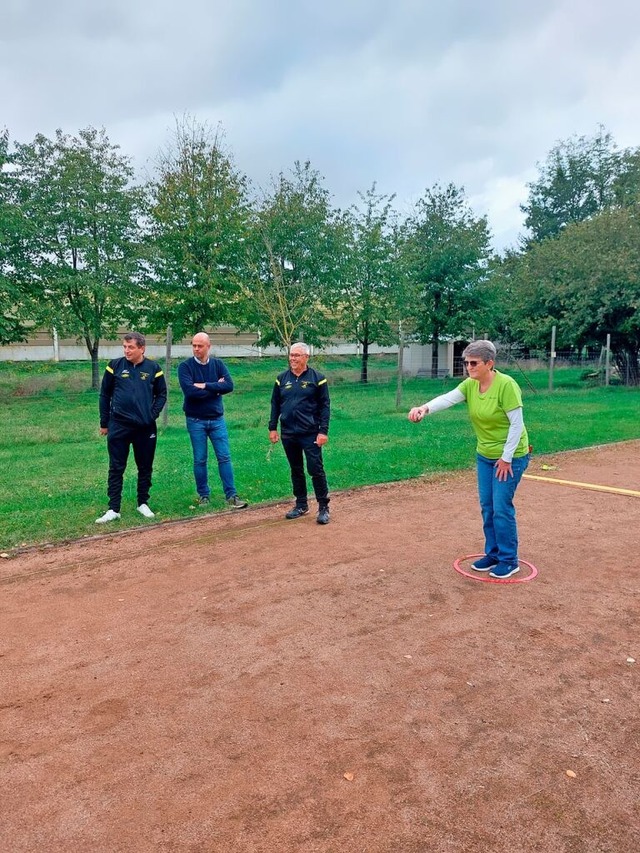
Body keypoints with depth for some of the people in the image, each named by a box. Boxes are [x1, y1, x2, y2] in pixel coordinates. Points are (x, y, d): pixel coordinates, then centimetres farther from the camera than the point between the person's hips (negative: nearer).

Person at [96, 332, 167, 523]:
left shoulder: (153, 368, 0)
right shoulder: (115, 366, 0)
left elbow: (162, 394, 9)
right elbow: (105, 395, 6)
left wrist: (153, 414, -5)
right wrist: (104, 423, 5)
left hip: (146, 428, 1)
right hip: (118, 426, -1)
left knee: (145, 468, 10)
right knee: (116, 469, 2)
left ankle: (143, 503, 25)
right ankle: (113, 509, 8)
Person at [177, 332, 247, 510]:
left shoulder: (218, 364, 3)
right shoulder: (185, 366, -6)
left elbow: (229, 385, -11)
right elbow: (189, 391, -21)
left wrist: (205, 386, -18)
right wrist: (215, 388, -13)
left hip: (217, 419, 2)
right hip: (196, 421, -2)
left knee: (225, 457, 0)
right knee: (199, 460, 6)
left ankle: (231, 496, 4)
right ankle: (203, 495, 19)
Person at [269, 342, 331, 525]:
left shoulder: (317, 378, -3)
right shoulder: (282, 379, 8)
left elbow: (325, 406, -4)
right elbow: (275, 404, 12)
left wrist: (323, 431, -11)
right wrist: (272, 428, 6)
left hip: (310, 434, -4)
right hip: (288, 434, 4)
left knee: (316, 470, -4)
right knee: (296, 470, 13)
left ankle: (323, 508, 7)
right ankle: (301, 505, 25)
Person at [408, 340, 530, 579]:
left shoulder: (506, 384, -23)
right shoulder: (470, 384, -4)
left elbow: (517, 423, -21)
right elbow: (448, 398, -21)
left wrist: (506, 458, -18)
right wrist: (425, 408, -41)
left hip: (510, 456, -7)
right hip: (485, 455, 7)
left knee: (501, 507, -4)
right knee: (486, 506, 11)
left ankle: (509, 560, 12)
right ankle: (493, 554, 27)